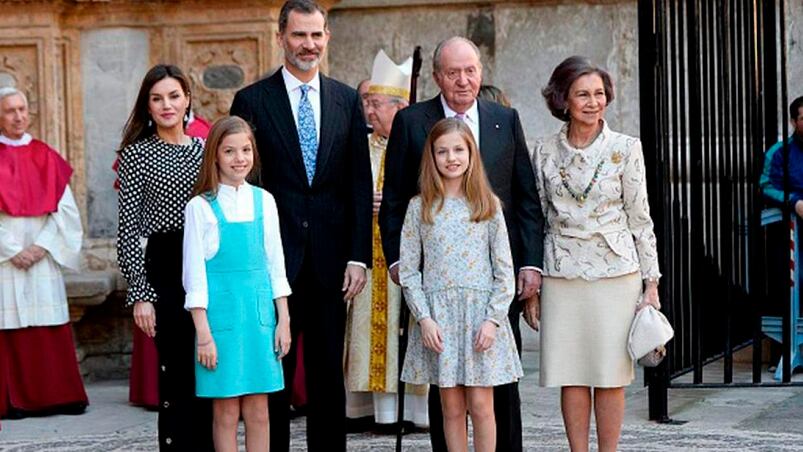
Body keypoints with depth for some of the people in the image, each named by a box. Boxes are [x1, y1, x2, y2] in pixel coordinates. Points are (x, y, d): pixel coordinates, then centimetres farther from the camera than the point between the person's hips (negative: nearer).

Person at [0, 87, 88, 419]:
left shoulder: (46, 157, 10)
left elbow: (65, 208, 5)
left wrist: (42, 246, -7)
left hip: (43, 256, 3)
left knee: (50, 328, 2)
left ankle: (55, 395, 7)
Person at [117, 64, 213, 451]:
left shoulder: (204, 150, 12)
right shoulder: (136, 155, -2)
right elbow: (128, 231, -5)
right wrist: (140, 294, -11)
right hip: (165, 270, -4)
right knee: (178, 375, -3)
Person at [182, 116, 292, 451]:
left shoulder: (263, 201, 7)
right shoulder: (201, 207, -4)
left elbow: (275, 265, 11)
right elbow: (194, 274, -4)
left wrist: (283, 320, 8)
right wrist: (203, 332, -8)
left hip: (259, 311, 3)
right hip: (221, 313, -3)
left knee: (258, 411, 6)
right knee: (226, 411, 1)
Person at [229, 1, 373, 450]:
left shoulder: (347, 100, 8)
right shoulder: (253, 100, -1)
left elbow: (360, 183, 6)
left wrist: (359, 256, -1)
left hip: (331, 259, 2)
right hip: (273, 257, -2)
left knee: (328, 372, 9)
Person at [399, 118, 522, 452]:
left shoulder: (488, 205, 4)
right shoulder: (420, 207, 5)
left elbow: (504, 271, 3)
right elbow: (408, 270, 3)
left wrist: (492, 319, -7)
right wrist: (424, 318, -7)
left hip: (481, 312, -1)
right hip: (438, 315, 1)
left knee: (481, 406, -2)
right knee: (451, 407, 4)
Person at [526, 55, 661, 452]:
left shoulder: (626, 148, 0)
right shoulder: (544, 153, 5)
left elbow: (640, 218, 3)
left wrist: (651, 281, 0)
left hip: (615, 272, -2)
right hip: (561, 276, 2)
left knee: (610, 375, 1)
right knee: (570, 375, 3)